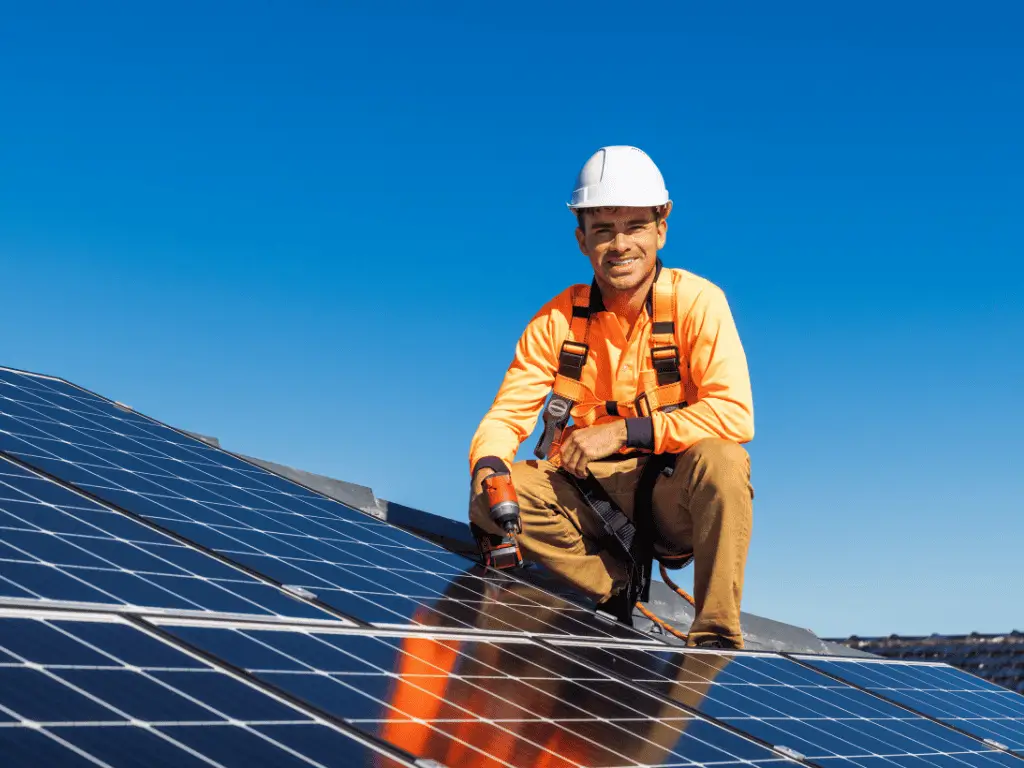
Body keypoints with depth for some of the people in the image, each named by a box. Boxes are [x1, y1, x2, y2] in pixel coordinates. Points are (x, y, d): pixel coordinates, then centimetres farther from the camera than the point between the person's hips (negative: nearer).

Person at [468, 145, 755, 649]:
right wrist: (489, 469, -27)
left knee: (721, 460, -34)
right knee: (492, 498, -22)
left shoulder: (696, 301, -12)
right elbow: (506, 416, -4)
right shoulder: (558, 319, -3)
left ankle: (717, 635, -22)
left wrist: (623, 431, -26)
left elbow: (735, 414, -22)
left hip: (675, 499, -2)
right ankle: (619, 593, -9)